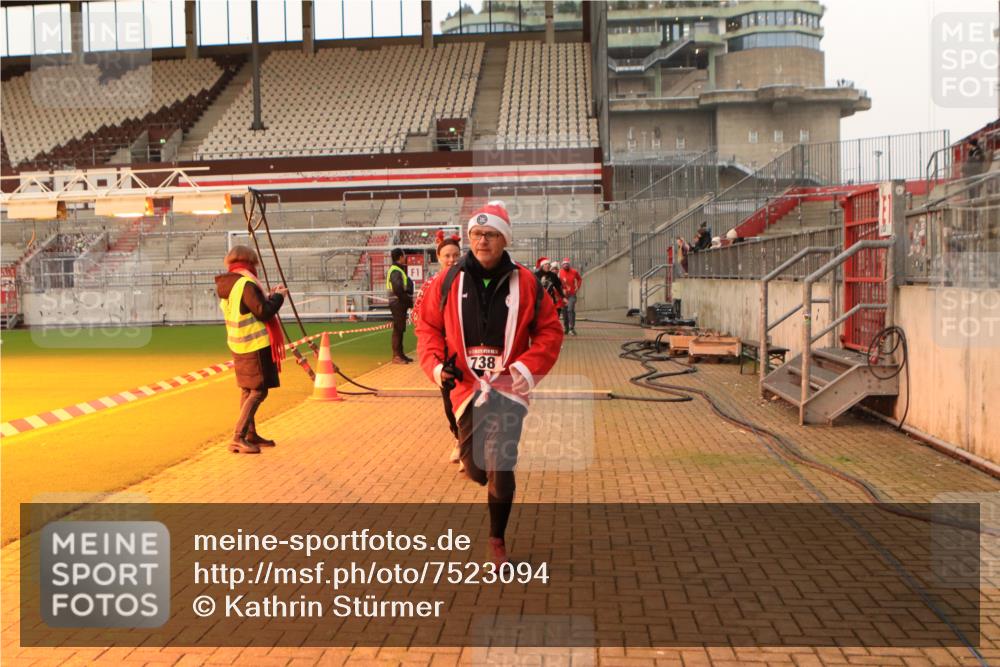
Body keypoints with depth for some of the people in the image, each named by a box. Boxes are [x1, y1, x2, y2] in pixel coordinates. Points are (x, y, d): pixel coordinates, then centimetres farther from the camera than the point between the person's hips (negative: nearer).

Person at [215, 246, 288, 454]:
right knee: (258, 391, -6)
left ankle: (250, 435, 23)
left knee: (246, 390, 15)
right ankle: (238, 439, -10)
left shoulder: (225, 286, 10)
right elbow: (263, 312, -20)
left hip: (238, 345, 9)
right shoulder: (246, 284, -18)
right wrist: (278, 296, -6)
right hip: (255, 345, -9)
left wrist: (268, 297, 15)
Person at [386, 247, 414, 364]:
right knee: (398, 329, -8)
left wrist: (409, 300, 7)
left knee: (400, 329, 15)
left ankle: (400, 354, 23)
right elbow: (398, 290, -23)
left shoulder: (399, 269, 17)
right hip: (398, 303, -10)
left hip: (401, 304, 10)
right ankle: (396, 356, -5)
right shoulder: (396, 271, -15)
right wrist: (409, 300, -15)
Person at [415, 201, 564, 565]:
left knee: (501, 470, -8)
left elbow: (550, 331, 3)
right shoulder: (449, 282, -1)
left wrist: (529, 366, -10)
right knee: (475, 469, 10)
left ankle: (497, 541, 13)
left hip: (508, 387, -2)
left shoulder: (525, 283, -4)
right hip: (466, 385, 2)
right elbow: (428, 326, 7)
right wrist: (436, 364, -8)